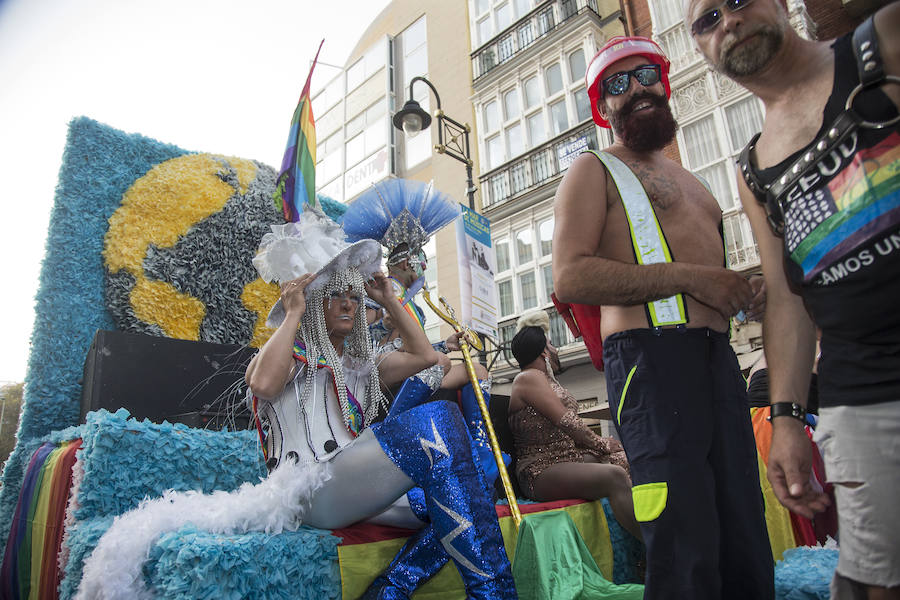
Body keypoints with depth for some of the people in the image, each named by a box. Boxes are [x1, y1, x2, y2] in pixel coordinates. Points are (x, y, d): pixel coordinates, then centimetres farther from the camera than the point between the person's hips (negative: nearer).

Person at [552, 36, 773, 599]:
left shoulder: (689, 179, 28)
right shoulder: (594, 170, 4)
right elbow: (571, 278, -12)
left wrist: (741, 287, 14)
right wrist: (690, 277, -13)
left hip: (719, 356, 8)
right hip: (652, 357, -7)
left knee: (746, 545, 10)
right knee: (687, 554, -10)